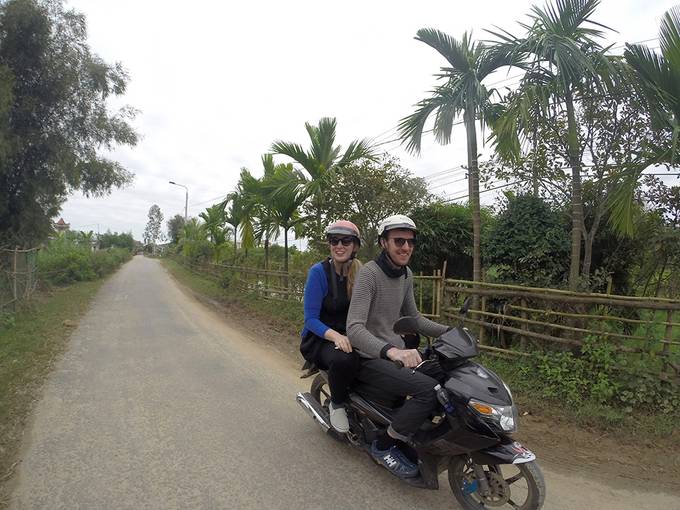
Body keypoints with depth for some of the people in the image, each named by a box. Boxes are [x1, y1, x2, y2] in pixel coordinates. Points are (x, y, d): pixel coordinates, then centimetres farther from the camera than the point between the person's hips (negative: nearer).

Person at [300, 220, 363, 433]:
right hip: (319, 338, -4)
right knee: (344, 359, -37)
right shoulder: (319, 272, -11)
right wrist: (335, 335, -32)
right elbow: (311, 319, -14)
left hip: (349, 336, 4)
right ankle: (336, 404, -5)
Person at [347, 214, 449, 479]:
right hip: (371, 359, -8)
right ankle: (384, 446, -6)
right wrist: (390, 351, -45)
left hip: (398, 352, 8)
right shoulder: (369, 273, -18)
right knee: (430, 389, -26)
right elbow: (354, 329, -29)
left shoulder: (406, 274, 8)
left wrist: (449, 331, 7)